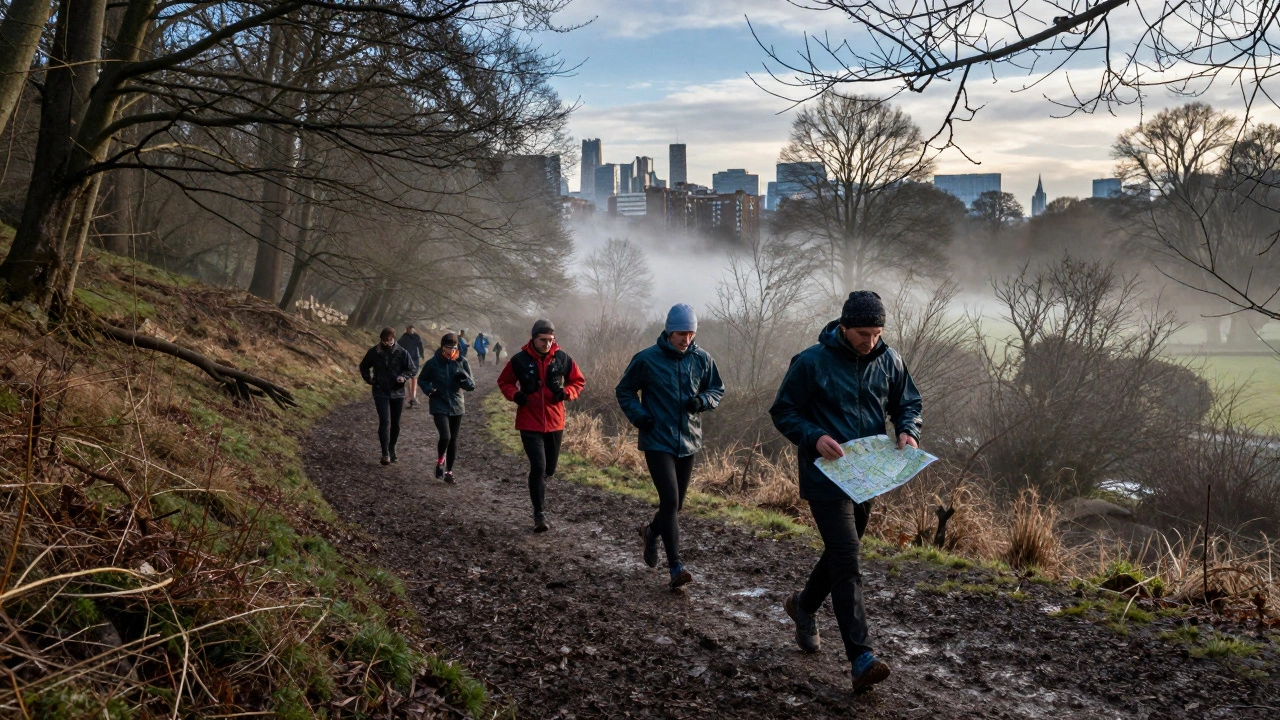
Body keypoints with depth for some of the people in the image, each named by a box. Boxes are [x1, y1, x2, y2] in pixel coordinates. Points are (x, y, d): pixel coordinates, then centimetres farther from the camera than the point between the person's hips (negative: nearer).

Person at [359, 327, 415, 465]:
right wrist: (368, 379, 0)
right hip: (381, 393, -1)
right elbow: (364, 367, 13)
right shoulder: (374, 352, -4)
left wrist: (403, 376, -16)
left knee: (395, 423, 11)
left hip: (397, 393, 1)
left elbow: (411, 368, 2)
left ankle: (392, 448, 30)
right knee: (384, 422, -12)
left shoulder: (401, 352, -6)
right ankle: (385, 454, -11)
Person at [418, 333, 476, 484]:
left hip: (457, 406, 3)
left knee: (453, 440, 10)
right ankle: (440, 461, 10)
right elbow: (422, 380, 8)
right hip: (439, 406, -3)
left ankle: (449, 471, 25)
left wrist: (465, 379, -22)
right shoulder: (433, 363, -8)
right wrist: (429, 390, -12)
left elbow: (472, 386, 0)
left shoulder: (462, 362, -3)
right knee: (445, 436, -19)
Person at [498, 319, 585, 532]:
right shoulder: (520, 360, -6)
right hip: (530, 424, -3)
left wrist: (566, 392, -13)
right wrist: (515, 395, -13)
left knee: (550, 467, 15)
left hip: (555, 423, 3)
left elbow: (578, 381, 8)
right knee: (538, 467, -12)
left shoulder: (562, 358, -3)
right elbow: (504, 381, 7)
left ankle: (537, 489, 47)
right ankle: (539, 514, -2)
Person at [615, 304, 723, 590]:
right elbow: (624, 391, 4)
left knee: (676, 503, 14)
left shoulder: (702, 359, 1)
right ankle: (676, 567, -9)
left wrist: (702, 400, -10)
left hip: (688, 442, 4)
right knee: (670, 500, -14)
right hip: (658, 441, -4)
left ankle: (652, 531, 45)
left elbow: (717, 389, 12)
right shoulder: (646, 359, -8)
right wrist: (639, 415, -13)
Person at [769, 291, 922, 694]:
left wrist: (908, 431, -8)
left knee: (841, 553, 20)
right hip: (826, 476, -6)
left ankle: (804, 606, 48)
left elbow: (908, 403, 14)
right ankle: (861, 660, -12)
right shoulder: (811, 362, -12)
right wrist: (814, 437, -23)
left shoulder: (888, 361, 2)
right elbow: (782, 412, -6)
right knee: (847, 562, -12)